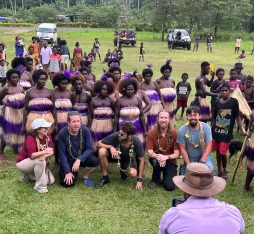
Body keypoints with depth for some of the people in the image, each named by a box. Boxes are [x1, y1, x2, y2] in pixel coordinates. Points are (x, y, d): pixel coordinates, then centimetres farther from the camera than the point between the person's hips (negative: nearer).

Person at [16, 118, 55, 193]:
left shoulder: (47, 135, -9)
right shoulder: (30, 138, -27)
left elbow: (52, 151, -13)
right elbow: (32, 155, -41)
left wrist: (45, 155, -32)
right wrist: (44, 152, -56)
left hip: (36, 164, 7)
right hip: (22, 162, -7)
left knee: (51, 181, -4)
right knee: (40, 160, -37)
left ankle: (29, 174, 16)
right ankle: (40, 186, -20)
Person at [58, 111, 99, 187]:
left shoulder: (85, 130, -17)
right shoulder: (62, 133, -20)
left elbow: (90, 149, -16)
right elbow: (62, 154, -15)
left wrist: (79, 160, -31)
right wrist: (68, 172, -17)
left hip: (81, 158, 1)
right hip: (68, 160, -1)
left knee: (95, 161, -28)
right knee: (67, 183, -18)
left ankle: (86, 177, 2)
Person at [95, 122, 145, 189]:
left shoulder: (136, 142, -30)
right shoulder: (115, 136, -32)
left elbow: (141, 160, -18)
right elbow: (99, 143, -20)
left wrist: (139, 180, -19)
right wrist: (110, 147, -40)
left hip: (128, 159, 0)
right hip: (114, 155, 0)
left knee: (133, 174, -29)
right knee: (102, 151, -31)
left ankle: (124, 172, 11)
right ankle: (105, 178, -12)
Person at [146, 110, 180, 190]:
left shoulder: (174, 133, -15)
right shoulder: (151, 133, -13)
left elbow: (177, 154, -15)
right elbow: (149, 152, -16)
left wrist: (167, 157, -35)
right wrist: (158, 156, -38)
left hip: (170, 161, -1)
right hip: (156, 159, 1)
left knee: (169, 186, -19)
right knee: (156, 161, -36)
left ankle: (166, 174, 17)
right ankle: (155, 179, -4)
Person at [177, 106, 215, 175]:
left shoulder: (206, 127, -13)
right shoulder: (182, 130, -13)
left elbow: (208, 146, -12)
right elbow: (183, 149, -9)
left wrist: (201, 162, -19)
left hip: (204, 157, -1)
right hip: (189, 159, 1)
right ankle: (183, 168, 29)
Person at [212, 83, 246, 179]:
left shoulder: (234, 101, -9)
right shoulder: (218, 103, 1)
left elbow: (237, 117, -4)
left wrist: (242, 130, -4)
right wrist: (212, 129, 12)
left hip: (227, 132, -4)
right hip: (216, 131, 4)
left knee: (223, 153, -5)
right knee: (218, 152, 13)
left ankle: (224, 170, 22)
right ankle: (219, 171, 30)